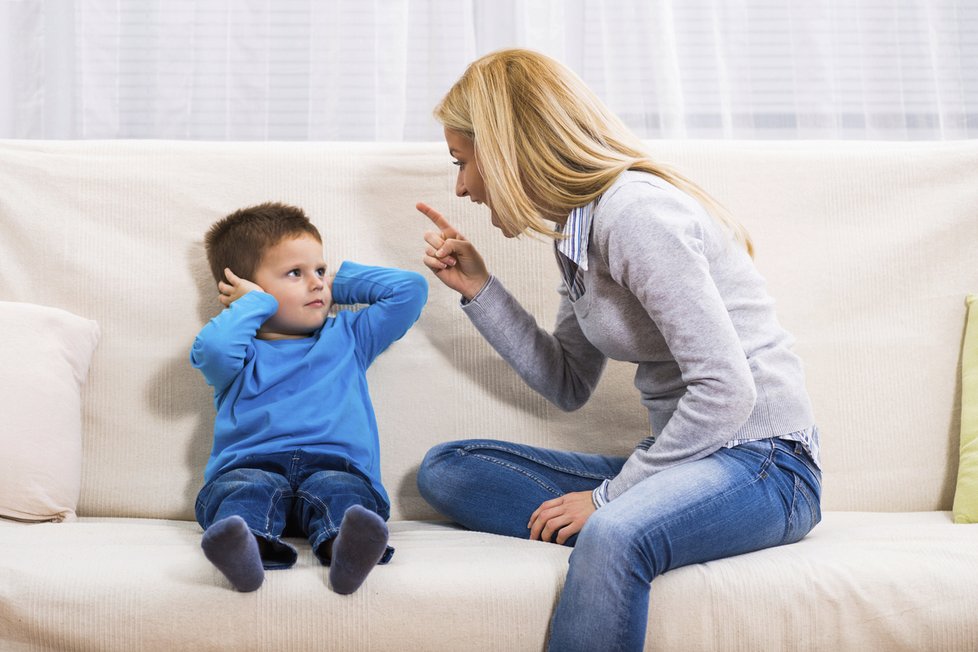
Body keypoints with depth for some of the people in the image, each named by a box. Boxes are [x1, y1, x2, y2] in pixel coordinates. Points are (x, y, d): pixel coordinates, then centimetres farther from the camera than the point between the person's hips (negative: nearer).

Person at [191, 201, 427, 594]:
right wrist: (256, 303, 8)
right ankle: (244, 549, -65)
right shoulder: (243, 354, 18)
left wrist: (340, 282, 28)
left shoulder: (347, 337, 28)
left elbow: (410, 289, 25)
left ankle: (345, 548, -65)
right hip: (251, 467, 0)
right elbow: (212, 348, -8)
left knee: (341, 490, -34)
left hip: (336, 466, 1)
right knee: (249, 488, -35)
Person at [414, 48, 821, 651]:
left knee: (612, 536, -40)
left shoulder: (633, 210, -18)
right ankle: (631, 531, -15)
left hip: (760, 462, -9)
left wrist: (609, 494, -16)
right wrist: (478, 287, 9)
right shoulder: (578, 226, 10)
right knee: (446, 468, -1)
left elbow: (726, 390, -23)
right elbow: (569, 386, 16)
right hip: (678, 456, 10)